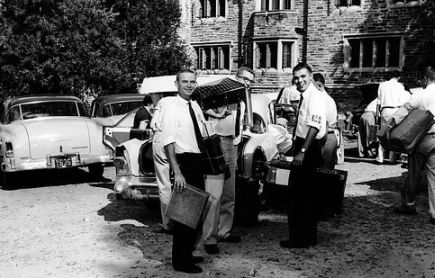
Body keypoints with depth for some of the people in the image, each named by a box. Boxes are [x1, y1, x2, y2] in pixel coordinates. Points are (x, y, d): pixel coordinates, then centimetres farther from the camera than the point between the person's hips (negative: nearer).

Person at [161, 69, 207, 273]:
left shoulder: (195, 107, 10)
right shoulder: (172, 111, -13)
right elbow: (168, 144, -20)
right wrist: (177, 173, -27)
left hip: (198, 161, 8)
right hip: (184, 162, -8)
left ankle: (188, 253, 32)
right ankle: (179, 261, 10)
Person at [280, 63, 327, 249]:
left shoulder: (315, 97, -14)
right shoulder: (304, 96, 15)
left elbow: (314, 127, -24)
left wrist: (302, 151, -28)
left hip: (309, 148, -10)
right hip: (303, 147, 10)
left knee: (298, 196, -6)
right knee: (307, 194, 16)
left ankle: (299, 239, 2)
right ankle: (309, 237, 26)